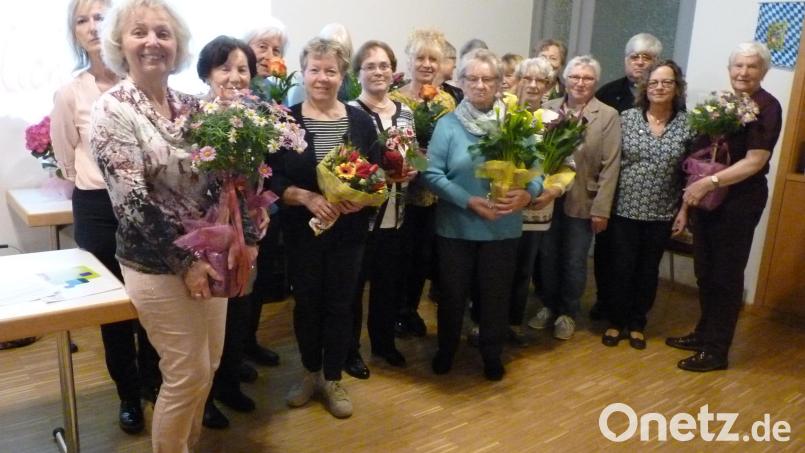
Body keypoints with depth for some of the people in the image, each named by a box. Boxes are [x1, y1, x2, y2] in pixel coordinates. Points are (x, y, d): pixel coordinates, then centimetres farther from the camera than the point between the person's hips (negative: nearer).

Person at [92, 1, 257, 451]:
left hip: (208, 254, 6)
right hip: (158, 264, -6)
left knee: (209, 367, 16)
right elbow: (132, 201, -17)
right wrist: (185, 260, -17)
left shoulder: (191, 106, 6)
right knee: (189, 374, 2)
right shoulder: (112, 110, -11)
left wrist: (245, 237, -2)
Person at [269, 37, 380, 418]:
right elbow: (271, 179, -8)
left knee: (340, 304, 10)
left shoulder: (361, 122, 1)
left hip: (349, 231, 1)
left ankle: (333, 379, 28)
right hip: (302, 231, -1)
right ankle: (310, 372, 35)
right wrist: (306, 197, -23)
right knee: (306, 302, 12)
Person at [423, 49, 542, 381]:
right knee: (453, 292, 13)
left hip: (503, 227, 1)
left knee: (496, 293, 13)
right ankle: (446, 350, 35)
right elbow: (433, 174, -11)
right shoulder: (448, 124, -4)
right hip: (456, 226, -1)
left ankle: (492, 354, 34)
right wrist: (470, 201, -21)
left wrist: (528, 194, -21)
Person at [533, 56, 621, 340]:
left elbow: (610, 166, -7)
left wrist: (601, 209, -11)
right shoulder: (548, 108, 2)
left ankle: (568, 313, 27)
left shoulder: (608, 116, -4)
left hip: (583, 201, -2)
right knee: (547, 256, 12)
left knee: (574, 261, 9)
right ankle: (548, 306, 32)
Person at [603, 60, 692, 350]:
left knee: (648, 270, 12)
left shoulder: (687, 124, -1)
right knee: (622, 268, 5)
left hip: (661, 213, 1)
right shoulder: (627, 117, -3)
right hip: (625, 209, -1)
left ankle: (637, 323, 28)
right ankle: (617, 322, 23)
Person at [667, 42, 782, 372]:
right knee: (705, 271, 14)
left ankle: (716, 350, 14)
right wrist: (687, 204, 10)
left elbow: (755, 161, -16)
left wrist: (710, 181, -26)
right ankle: (704, 334, 31)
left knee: (726, 276, 3)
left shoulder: (767, 107, -8)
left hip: (740, 203, -6)